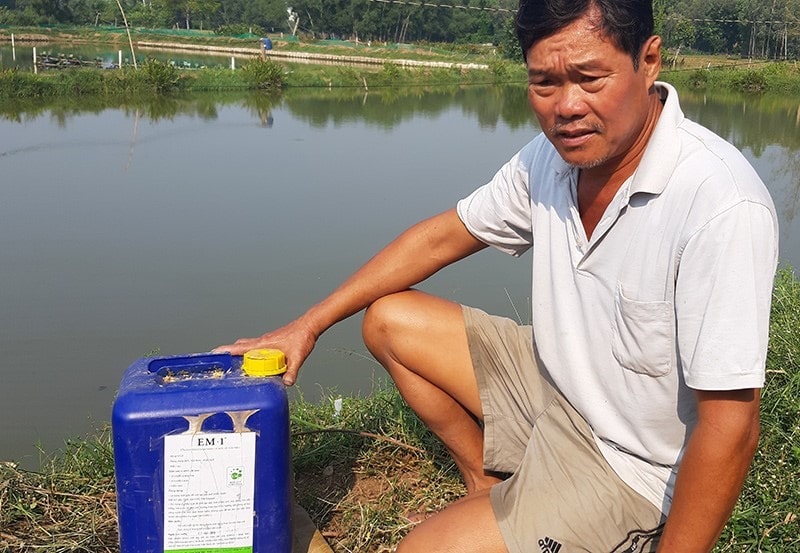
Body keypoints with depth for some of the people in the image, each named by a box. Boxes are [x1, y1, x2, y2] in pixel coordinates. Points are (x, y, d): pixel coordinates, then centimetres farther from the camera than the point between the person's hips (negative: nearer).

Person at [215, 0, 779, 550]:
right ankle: (491, 485, 17)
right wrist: (309, 325, 5)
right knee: (388, 320, 8)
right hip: (556, 379, 7)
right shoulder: (554, 156, -9)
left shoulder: (721, 206, -32)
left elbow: (730, 429, -29)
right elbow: (443, 236, 4)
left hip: (628, 463, -7)